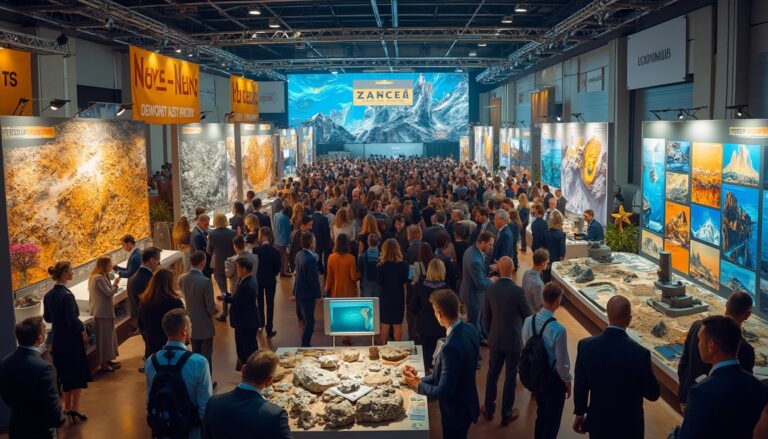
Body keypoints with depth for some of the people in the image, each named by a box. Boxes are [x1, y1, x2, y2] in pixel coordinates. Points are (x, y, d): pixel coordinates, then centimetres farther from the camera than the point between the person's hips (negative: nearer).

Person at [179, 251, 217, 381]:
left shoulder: (182, 278, -9)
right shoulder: (205, 282, -27)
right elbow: (211, 309, -21)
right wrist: (214, 311, 1)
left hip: (191, 323, 6)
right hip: (204, 325, -6)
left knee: (195, 354, 22)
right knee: (206, 355, 10)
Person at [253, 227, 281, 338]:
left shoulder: (255, 250, -17)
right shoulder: (275, 251, -16)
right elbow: (277, 268, -8)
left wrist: (259, 274, 10)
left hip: (258, 279, 1)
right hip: (270, 280, -1)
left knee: (260, 303, 21)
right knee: (270, 304, 6)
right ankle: (269, 330, 8)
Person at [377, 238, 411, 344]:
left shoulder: (382, 265, -13)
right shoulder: (403, 264, -10)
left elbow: (379, 282, -10)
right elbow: (405, 281, -2)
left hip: (385, 296, -1)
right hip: (399, 296, 1)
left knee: (385, 324, 11)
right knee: (398, 324, 10)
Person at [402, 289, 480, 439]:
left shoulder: (451, 347, -36)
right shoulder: (470, 329, -9)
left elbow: (443, 392, -29)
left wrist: (418, 385, -13)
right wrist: (422, 379, -2)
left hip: (456, 412, -7)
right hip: (467, 403, 7)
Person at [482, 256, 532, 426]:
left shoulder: (490, 290, -8)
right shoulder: (518, 291, -20)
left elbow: (486, 317, 1)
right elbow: (528, 316, -7)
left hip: (495, 339, 4)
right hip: (513, 340, -3)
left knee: (492, 373, 17)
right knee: (510, 376, 10)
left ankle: (489, 409, 29)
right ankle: (507, 413, 21)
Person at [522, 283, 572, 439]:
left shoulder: (528, 321, -13)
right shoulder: (558, 330, -31)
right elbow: (562, 362, -21)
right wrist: (567, 381, -3)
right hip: (554, 378, -6)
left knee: (540, 413, 28)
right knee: (552, 418, 18)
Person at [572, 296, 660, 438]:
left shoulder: (586, 345, -15)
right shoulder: (640, 353, -25)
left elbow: (580, 386, -3)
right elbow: (652, 394, -12)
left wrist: (579, 413, 12)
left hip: (597, 422, 3)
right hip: (628, 427, -2)